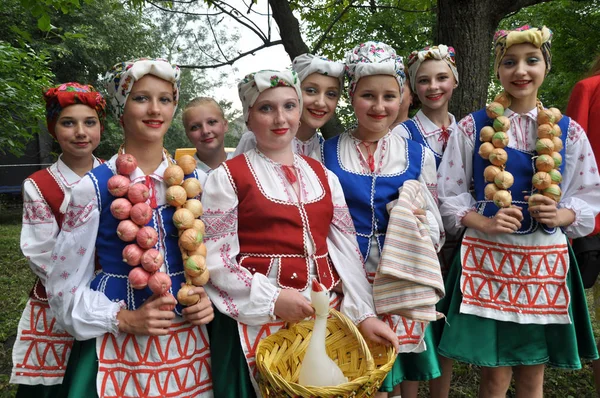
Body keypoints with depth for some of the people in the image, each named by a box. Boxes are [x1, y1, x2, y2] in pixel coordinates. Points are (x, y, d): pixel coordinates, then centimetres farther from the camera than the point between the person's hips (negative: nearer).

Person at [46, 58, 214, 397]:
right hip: (119, 343, -3)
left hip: (188, 339, 3)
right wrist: (125, 319, -16)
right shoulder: (95, 186, -9)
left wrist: (207, 299, -7)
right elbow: (65, 286, -5)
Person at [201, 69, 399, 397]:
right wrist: (273, 298, -18)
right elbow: (216, 259, -9)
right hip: (260, 317, -4)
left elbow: (346, 249, 5)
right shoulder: (228, 176, -6)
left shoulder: (322, 175, 9)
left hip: (325, 312, 5)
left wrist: (364, 314, -3)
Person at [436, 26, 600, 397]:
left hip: (545, 261, 2)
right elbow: (449, 196, 1)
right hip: (488, 258, -2)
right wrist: (484, 223, -15)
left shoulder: (569, 131, 5)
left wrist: (560, 216, -11)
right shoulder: (472, 127, -1)